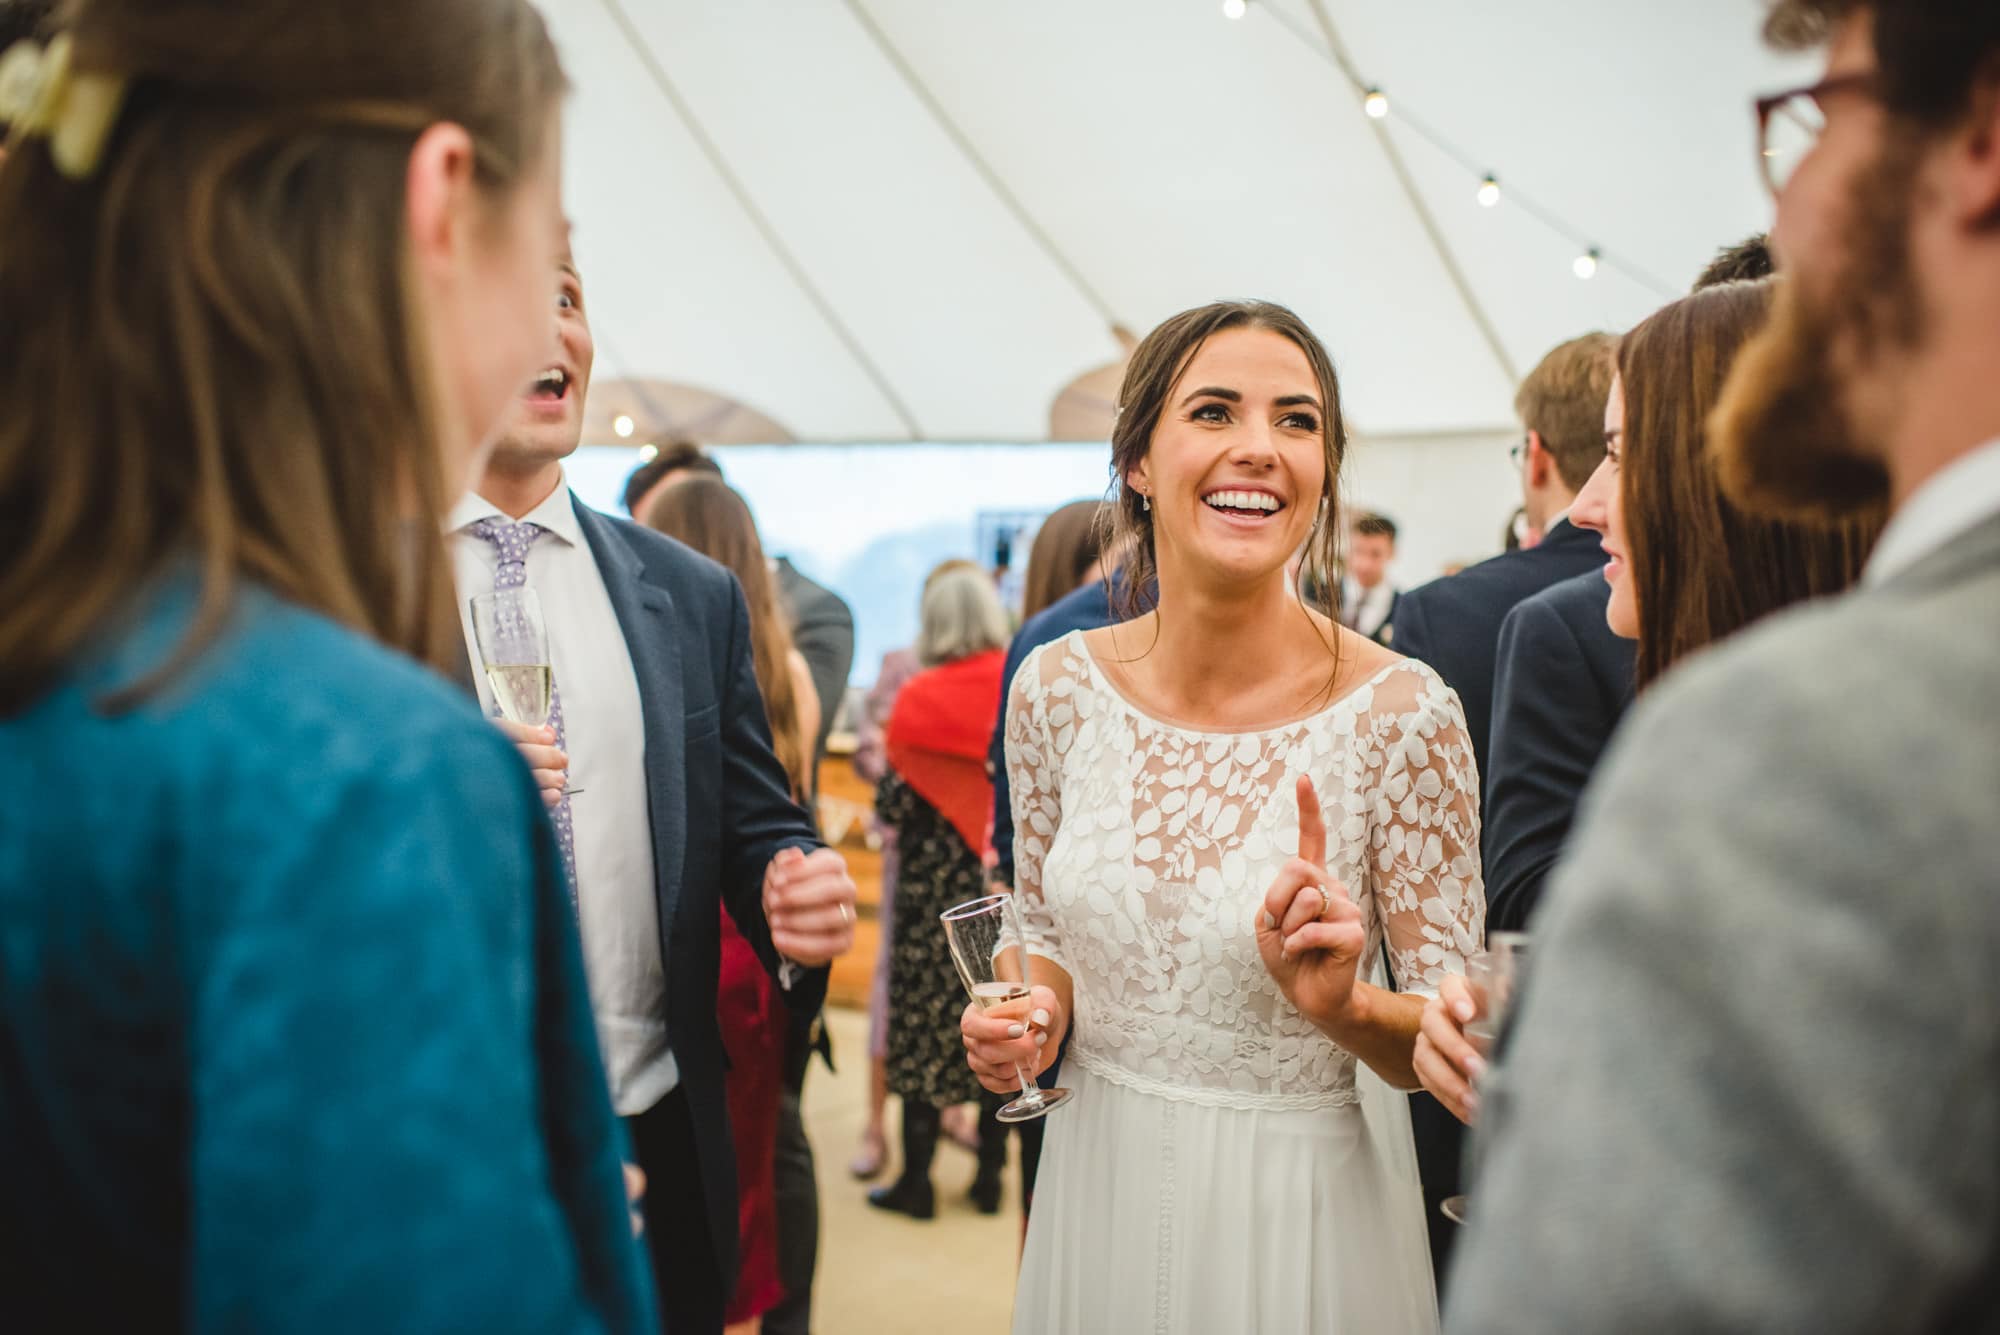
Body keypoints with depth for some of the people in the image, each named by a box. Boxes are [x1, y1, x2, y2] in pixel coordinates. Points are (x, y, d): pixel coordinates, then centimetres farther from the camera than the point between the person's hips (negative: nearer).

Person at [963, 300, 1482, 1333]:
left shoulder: (1401, 714, -18)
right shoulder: (1055, 688, -7)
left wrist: (1343, 1008, -29)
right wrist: (1032, 1009, -11)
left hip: (1298, 1207, -3)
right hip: (1098, 1183, 4)